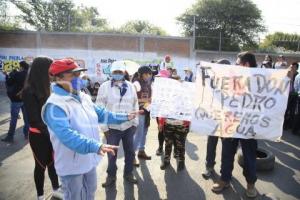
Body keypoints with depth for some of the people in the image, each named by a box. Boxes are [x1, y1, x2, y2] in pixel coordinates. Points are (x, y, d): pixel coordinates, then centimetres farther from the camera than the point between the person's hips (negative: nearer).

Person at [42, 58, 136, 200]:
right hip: (71, 164, -7)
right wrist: (95, 146, -49)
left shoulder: (84, 97, 2)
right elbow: (66, 134, -39)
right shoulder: (55, 105, -27)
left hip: (88, 159, 8)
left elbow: (100, 114, 12)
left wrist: (124, 117, 8)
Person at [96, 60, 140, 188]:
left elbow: (135, 105, 9)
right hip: (112, 127, -3)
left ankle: (128, 173, 38)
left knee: (130, 152, 17)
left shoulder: (130, 86, 2)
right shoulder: (104, 87, -7)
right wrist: (104, 127, -7)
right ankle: (111, 176, 33)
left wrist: (135, 122, 7)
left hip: (129, 126, 3)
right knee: (112, 154, 11)